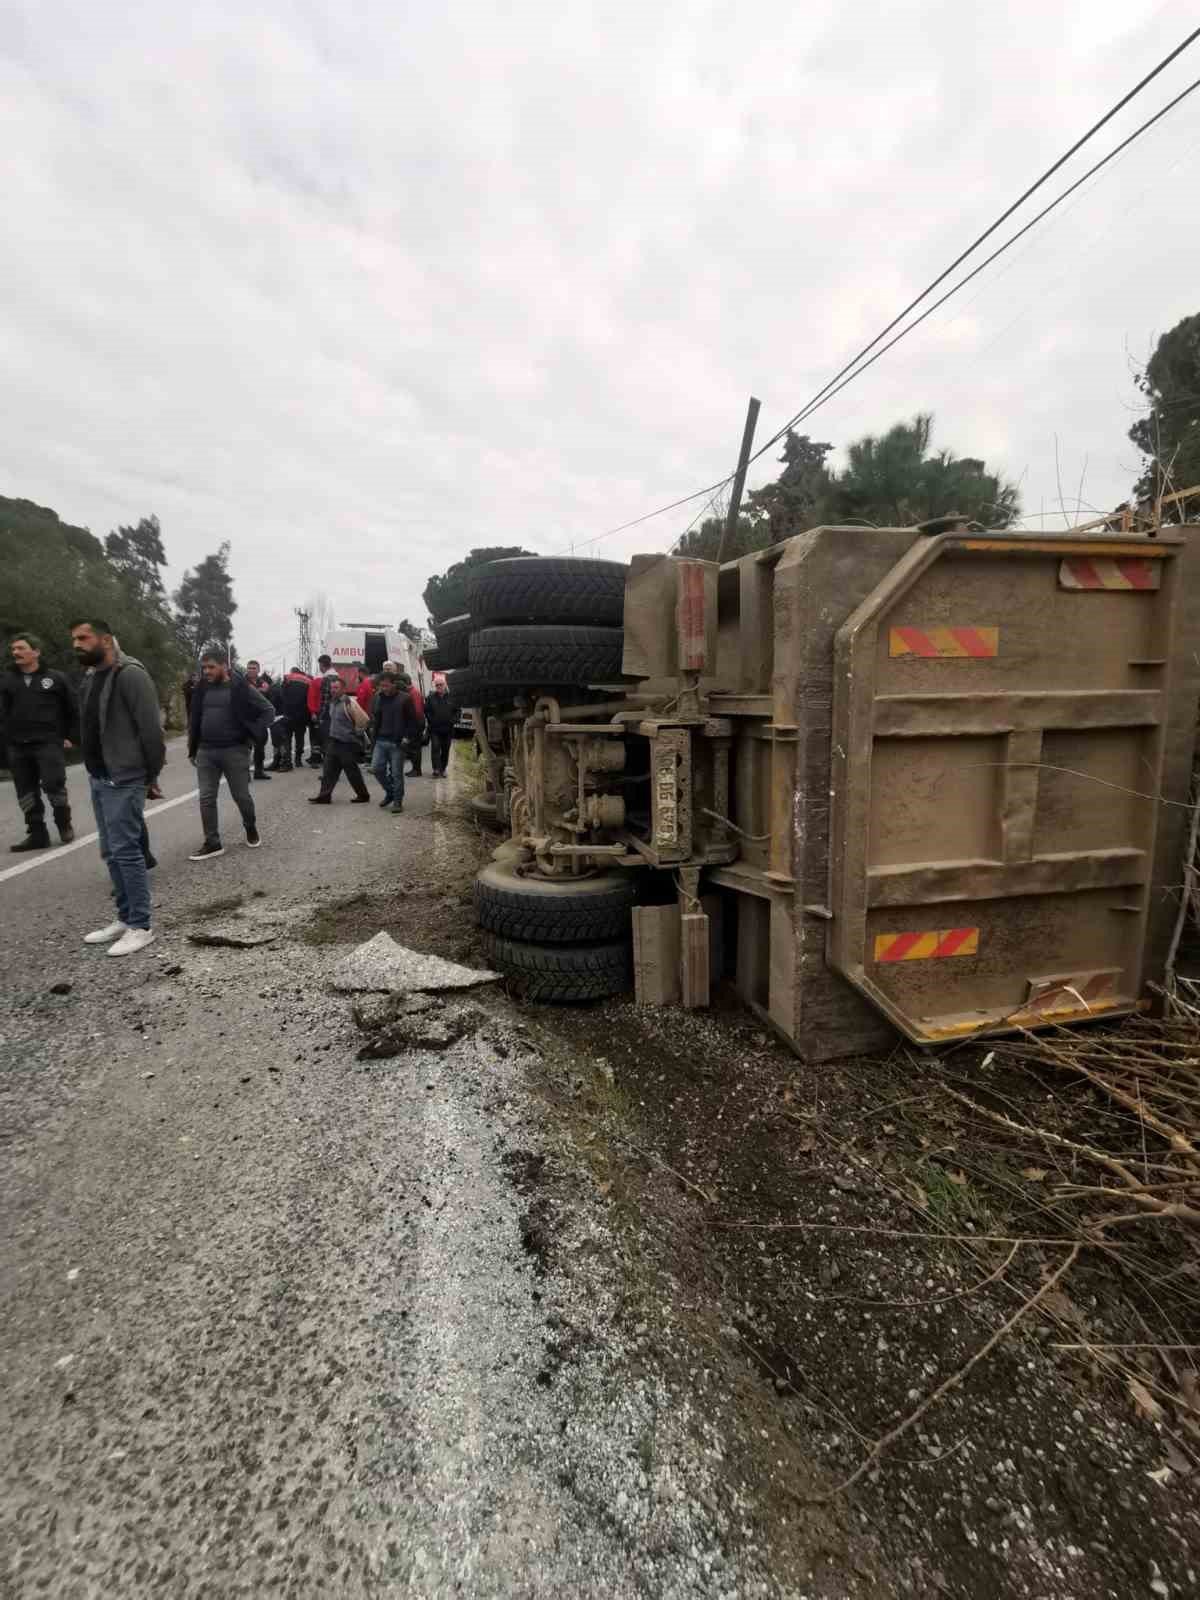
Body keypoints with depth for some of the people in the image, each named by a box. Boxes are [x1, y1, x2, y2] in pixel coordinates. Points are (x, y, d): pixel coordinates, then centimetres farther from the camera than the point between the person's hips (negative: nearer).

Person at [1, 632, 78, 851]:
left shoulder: (55, 677, 3)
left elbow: (73, 709, 6)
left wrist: (71, 736, 1)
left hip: (48, 743, -4)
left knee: (53, 784, -10)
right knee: (26, 792, 6)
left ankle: (64, 825, 12)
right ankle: (37, 834, 14)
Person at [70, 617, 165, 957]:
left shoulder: (130, 675, -14)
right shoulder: (89, 678, 15)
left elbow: (151, 730, -17)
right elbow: (89, 729, 18)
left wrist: (152, 777, -14)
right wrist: (93, 770, 12)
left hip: (123, 781, -9)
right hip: (97, 779, 9)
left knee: (125, 851, -7)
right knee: (111, 853, 13)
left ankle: (141, 926, 2)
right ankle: (125, 919, 23)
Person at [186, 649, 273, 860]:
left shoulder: (240, 687, -7)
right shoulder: (202, 687, 7)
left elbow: (267, 710, -4)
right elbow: (195, 718, 14)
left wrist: (252, 735, -10)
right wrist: (192, 750, 12)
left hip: (234, 750, -4)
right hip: (206, 751, 4)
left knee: (241, 796, 7)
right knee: (206, 799, 1)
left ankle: (251, 828, 34)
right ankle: (212, 843, 9)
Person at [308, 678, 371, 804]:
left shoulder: (349, 703, -16)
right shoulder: (332, 702, 10)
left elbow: (363, 720, -19)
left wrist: (356, 733, -10)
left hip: (347, 744, -8)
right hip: (333, 742, 8)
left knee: (352, 771, 1)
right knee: (328, 769, 6)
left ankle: (363, 796, 15)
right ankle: (324, 795, 10)